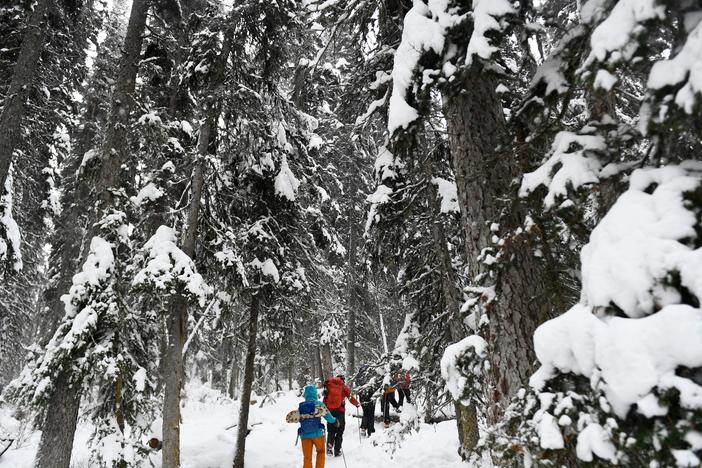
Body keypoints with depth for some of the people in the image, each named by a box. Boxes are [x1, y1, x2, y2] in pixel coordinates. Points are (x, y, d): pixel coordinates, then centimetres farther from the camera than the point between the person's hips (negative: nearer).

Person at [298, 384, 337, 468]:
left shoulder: (301, 406, -1)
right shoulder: (319, 404, -9)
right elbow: (327, 416, -7)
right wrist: (334, 421, 13)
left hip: (304, 435, 2)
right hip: (317, 433, -2)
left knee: (307, 457, 13)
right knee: (321, 452, 23)